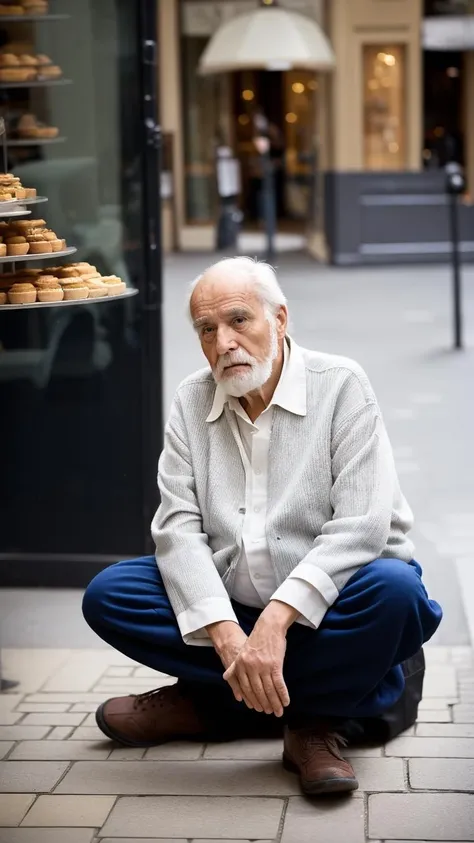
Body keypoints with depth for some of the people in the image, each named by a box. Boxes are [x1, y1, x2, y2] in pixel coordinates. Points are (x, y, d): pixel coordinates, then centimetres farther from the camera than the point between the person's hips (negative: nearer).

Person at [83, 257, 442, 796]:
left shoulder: (340, 385, -10)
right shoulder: (191, 402, 2)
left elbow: (360, 527, -19)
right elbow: (178, 527, -8)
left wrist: (276, 622, -31)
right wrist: (226, 635, -24)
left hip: (322, 606, -4)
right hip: (229, 606, 4)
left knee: (393, 591, -35)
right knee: (107, 596, -15)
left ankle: (205, 704, -18)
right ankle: (311, 710, -14)